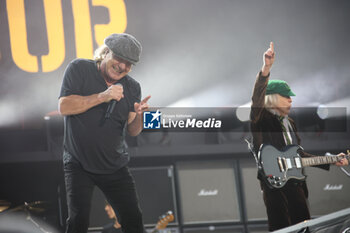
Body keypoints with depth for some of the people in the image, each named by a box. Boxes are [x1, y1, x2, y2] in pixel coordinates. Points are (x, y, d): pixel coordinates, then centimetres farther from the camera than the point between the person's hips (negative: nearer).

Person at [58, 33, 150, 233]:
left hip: (115, 166, 4)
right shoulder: (79, 69, -7)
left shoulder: (132, 87, 3)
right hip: (78, 164, -3)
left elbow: (132, 131, 0)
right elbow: (64, 107, -19)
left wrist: (140, 116, -23)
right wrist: (102, 97, -26)